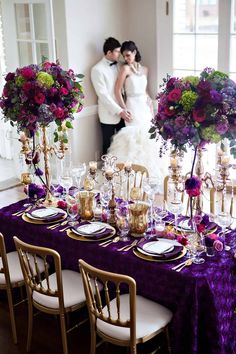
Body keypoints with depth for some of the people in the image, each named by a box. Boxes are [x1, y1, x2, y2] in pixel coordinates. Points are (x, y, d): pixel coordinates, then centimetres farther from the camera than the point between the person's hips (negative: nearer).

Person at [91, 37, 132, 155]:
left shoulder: (119, 65, 8)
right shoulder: (97, 69, -11)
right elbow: (103, 95, -16)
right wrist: (119, 111, -18)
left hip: (122, 112, 5)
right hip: (109, 115, -5)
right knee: (108, 146, 7)